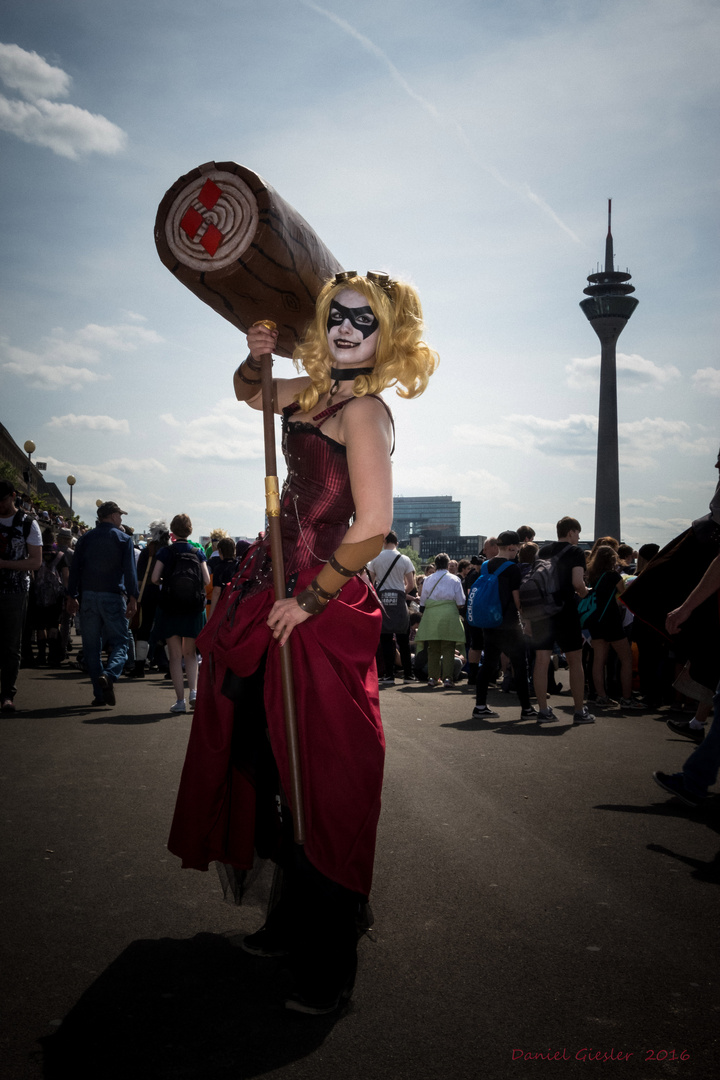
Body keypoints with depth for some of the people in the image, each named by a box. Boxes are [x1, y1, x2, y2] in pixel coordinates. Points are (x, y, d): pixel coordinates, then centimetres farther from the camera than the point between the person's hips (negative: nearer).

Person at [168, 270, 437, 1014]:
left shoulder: (362, 409, -14)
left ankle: (328, 967, 10)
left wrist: (310, 601, -17)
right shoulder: (313, 392, 12)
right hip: (275, 591, 10)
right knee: (262, 763, 18)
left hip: (316, 611, -10)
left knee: (315, 783, -4)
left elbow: (371, 528, -24)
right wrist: (255, 359, 8)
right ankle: (292, 923, 36)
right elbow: (249, 393, 31)